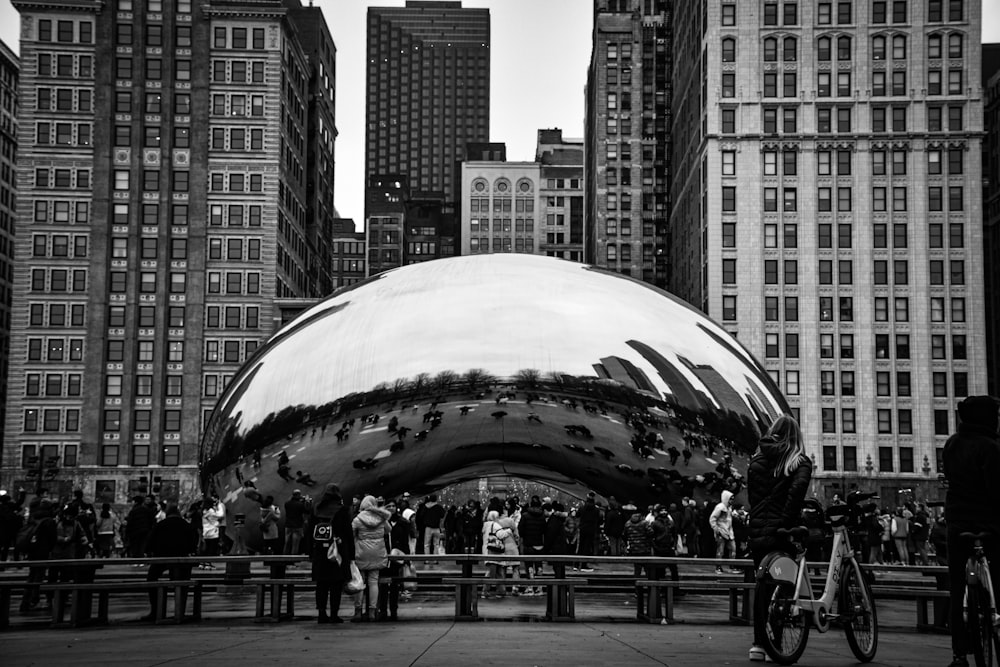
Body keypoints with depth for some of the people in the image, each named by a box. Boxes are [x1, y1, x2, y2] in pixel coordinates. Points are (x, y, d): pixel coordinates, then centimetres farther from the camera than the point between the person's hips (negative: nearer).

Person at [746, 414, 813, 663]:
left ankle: (758, 644, 11)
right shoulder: (799, 462, -3)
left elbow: (752, 496, 12)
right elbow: (797, 489, -19)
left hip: (757, 531, 4)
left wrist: (759, 520, 14)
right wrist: (787, 521, -16)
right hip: (780, 531, -4)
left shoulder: (756, 461, 11)